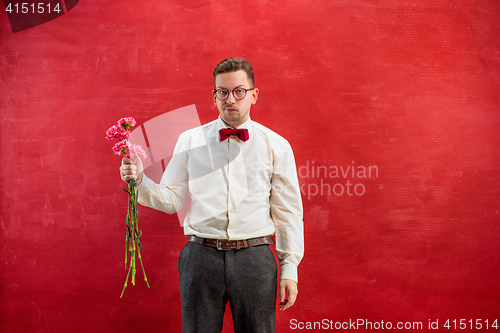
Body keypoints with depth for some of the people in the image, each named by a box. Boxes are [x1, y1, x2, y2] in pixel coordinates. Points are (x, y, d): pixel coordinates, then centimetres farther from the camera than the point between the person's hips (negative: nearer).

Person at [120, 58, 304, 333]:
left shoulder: (276, 146, 6)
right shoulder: (190, 141, 8)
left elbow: (288, 211, 7)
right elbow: (171, 199, 8)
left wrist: (290, 268, 3)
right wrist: (140, 181, -10)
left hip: (254, 259, 0)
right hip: (201, 256, 0)